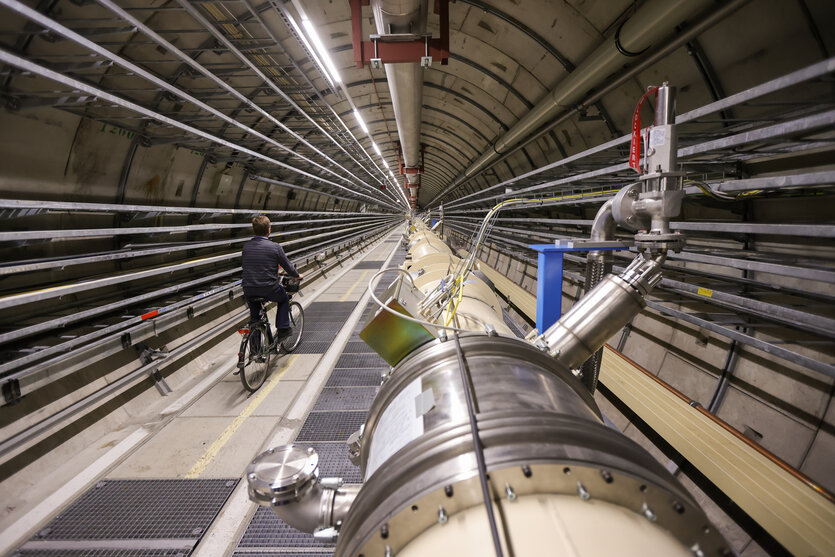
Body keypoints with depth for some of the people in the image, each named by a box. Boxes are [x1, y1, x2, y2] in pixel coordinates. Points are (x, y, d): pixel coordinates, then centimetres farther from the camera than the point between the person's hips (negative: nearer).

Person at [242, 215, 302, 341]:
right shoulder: (275, 247, -9)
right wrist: (297, 275, 21)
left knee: (254, 312, 26)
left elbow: (243, 264, 17)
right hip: (269, 290, -3)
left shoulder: (246, 246, 3)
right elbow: (287, 266, 1)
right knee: (283, 299, 28)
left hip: (248, 291, 4)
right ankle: (283, 330, 23)